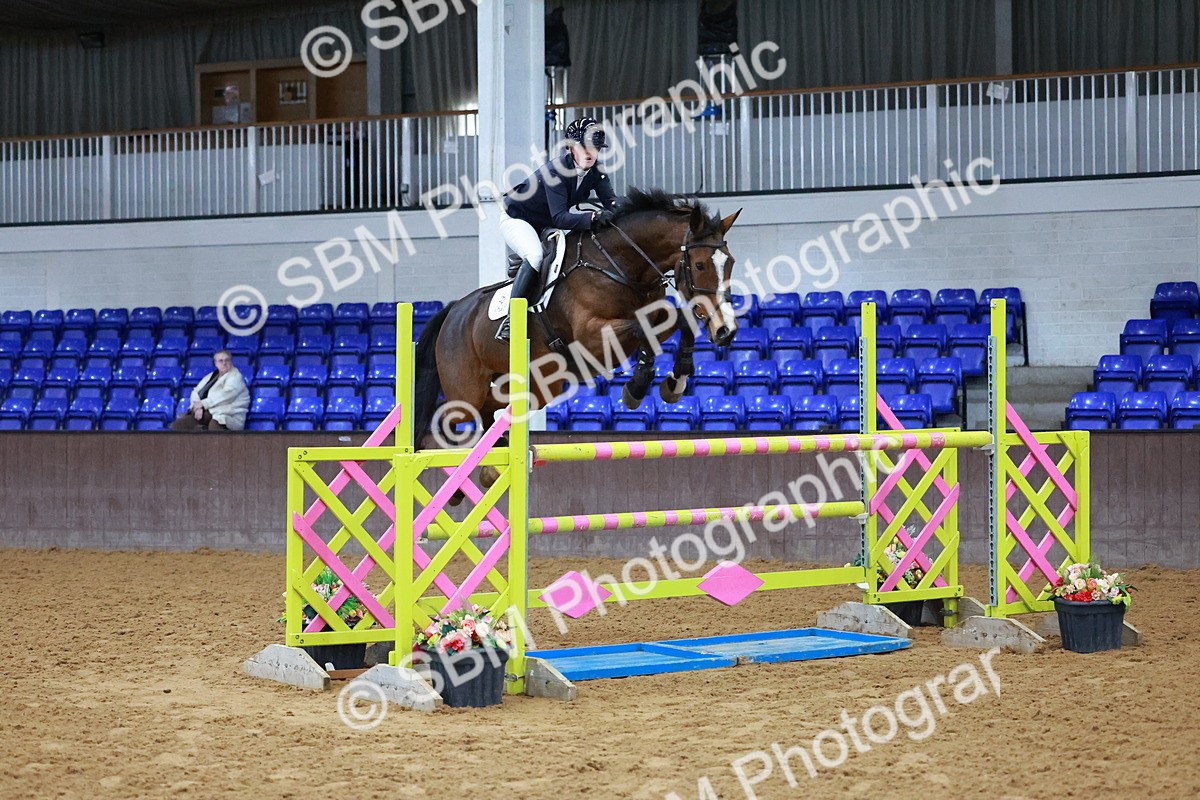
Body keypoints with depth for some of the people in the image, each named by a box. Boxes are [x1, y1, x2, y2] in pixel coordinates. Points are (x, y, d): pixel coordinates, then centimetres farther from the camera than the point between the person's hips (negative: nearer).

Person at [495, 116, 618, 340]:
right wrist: (593, 218, -56)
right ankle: (511, 319, -32)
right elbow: (559, 217, -40)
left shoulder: (596, 173, -11)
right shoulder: (555, 171, -32)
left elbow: (610, 201, -20)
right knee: (535, 256, -34)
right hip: (516, 219, -8)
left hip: (546, 226, 8)